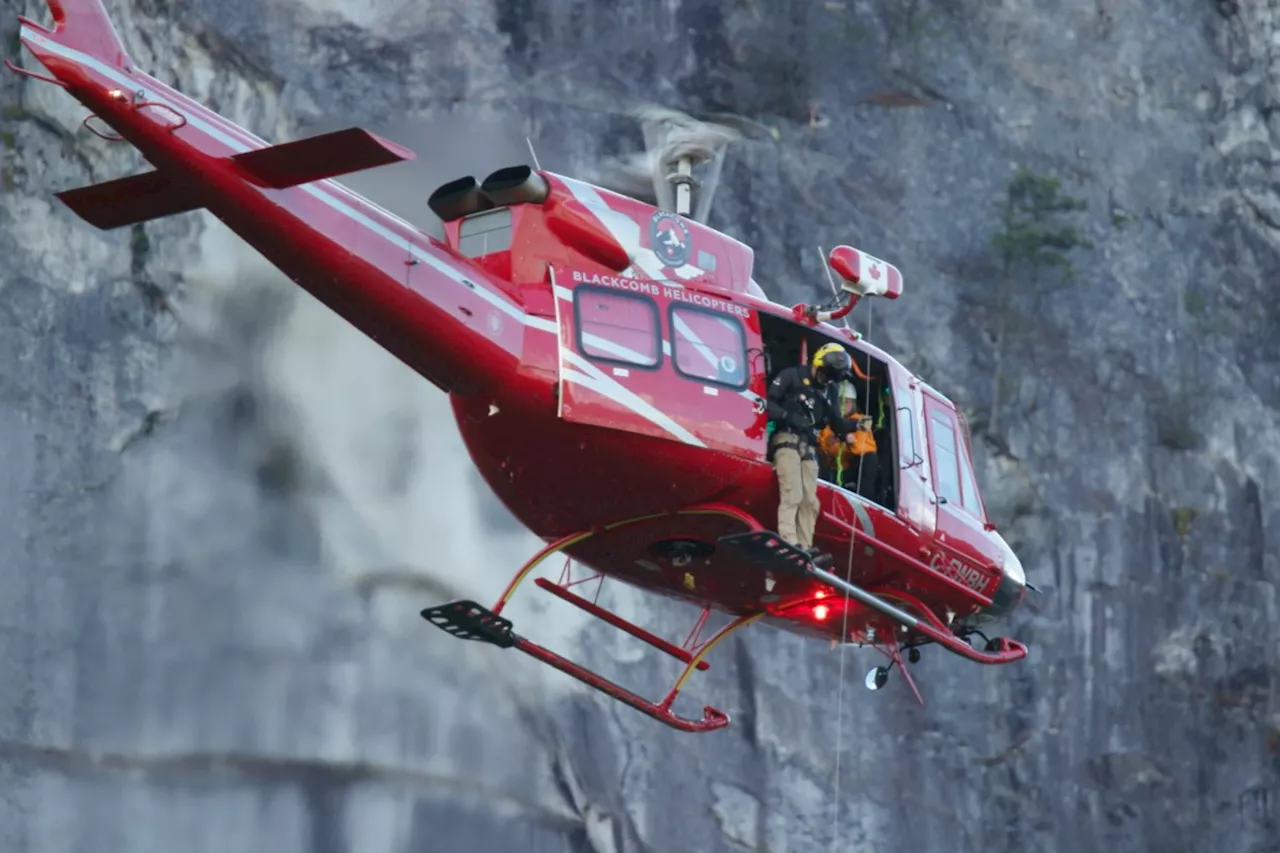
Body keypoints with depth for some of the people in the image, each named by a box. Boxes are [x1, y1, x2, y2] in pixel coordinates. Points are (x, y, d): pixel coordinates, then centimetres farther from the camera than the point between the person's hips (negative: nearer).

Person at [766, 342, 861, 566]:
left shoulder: (822, 394, 25)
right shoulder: (791, 377, 2)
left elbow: (836, 422, 19)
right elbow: (767, 403, -7)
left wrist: (855, 425, 1)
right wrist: (789, 417, -21)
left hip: (808, 447, 8)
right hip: (787, 441, -8)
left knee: (809, 501, 1)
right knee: (792, 494, -21)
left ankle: (805, 548, -1)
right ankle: (790, 545, -30)